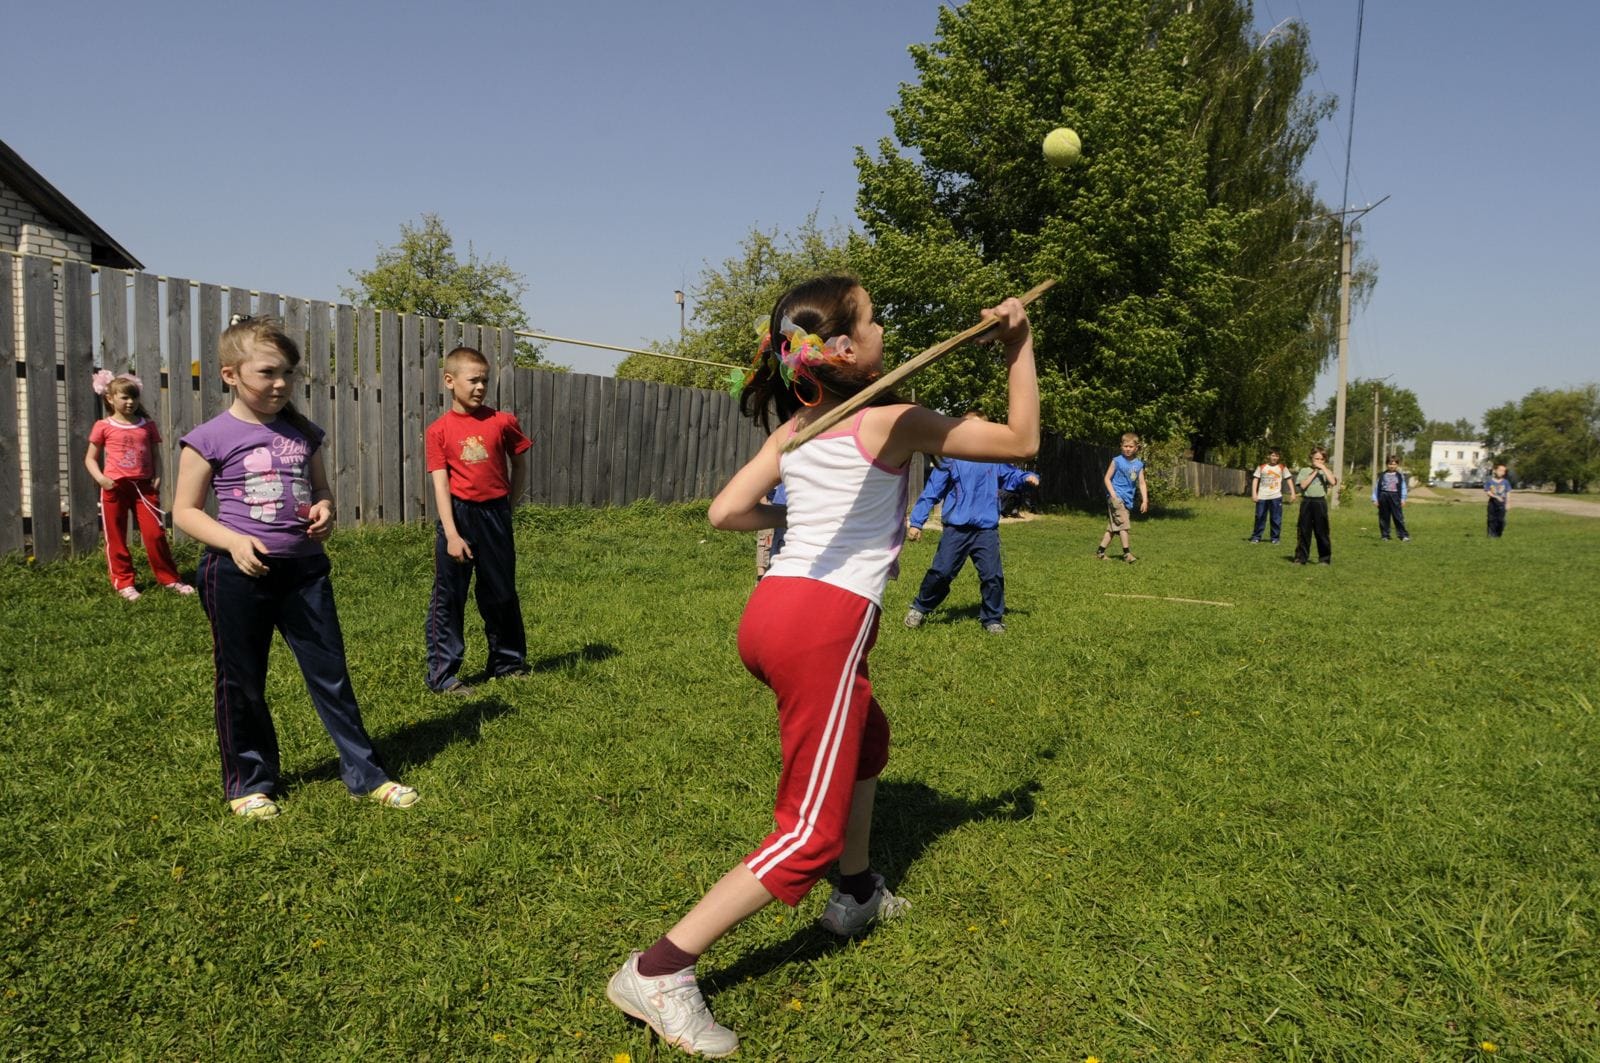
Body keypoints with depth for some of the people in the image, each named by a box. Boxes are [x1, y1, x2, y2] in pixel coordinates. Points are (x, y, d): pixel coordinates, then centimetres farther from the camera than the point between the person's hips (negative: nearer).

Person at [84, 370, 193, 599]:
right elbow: (90, 458, 6)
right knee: (116, 537, 6)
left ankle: (169, 579, 10)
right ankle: (123, 582, 17)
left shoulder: (147, 425, 8)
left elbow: (155, 456, 13)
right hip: (115, 487, -1)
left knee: (155, 534, -1)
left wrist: (157, 476, -4)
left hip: (144, 486, 1)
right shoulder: (104, 426, 1)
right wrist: (99, 477, -11)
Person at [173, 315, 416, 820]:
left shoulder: (302, 432, 6)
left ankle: (365, 773, 16)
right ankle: (249, 782, 26)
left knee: (331, 672, 7)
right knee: (242, 683, 9)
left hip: (304, 567, 4)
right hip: (239, 574, -3)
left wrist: (325, 508, -5)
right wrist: (233, 540, -19)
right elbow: (185, 511, -3)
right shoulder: (211, 438, -6)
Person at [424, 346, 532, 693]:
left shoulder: (502, 422, -1)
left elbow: (519, 462, 13)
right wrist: (452, 535, -15)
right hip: (457, 515, -2)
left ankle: (507, 662, 30)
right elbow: (440, 484, -9)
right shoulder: (439, 430, -5)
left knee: (501, 593, 14)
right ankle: (443, 675, 10)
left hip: (495, 515, 2)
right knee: (447, 598, 2)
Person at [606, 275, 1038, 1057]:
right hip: (824, 623, -8)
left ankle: (856, 894, 45)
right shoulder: (894, 423, -4)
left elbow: (726, 512, 9)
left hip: (772, 610, 8)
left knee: (866, 739, 32)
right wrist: (1020, 347, 8)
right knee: (811, 835, -2)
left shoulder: (792, 429, 13)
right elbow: (1021, 441, 2)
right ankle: (658, 972, -4)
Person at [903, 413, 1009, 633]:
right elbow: (931, 492, 0)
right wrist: (916, 522, -6)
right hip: (956, 528, -2)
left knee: (993, 575, -2)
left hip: (987, 529, 2)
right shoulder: (951, 459, 0)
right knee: (941, 572, -4)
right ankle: (920, 608, 18)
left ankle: (992, 619, 15)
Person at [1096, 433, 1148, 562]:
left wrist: (1145, 500, 1)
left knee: (1113, 527, 10)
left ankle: (1100, 551, 18)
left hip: (1127, 499, 6)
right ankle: (1126, 552, -10)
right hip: (1116, 497, -6)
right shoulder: (1117, 461, -4)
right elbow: (1107, 478, -3)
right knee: (1123, 524, -14)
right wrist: (1113, 495, -14)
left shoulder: (1139, 465, 9)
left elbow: (1142, 484, 10)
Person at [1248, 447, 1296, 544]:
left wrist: (1292, 493, -3)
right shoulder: (1261, 467, 5)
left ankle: (1275, 538, 9)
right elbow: (1255, 479, 5)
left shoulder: (1282, 468, 5)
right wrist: (1254, 493, -4)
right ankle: (1256, 537, 13)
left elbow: (1289, 479, 5)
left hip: (1276, 497, 0)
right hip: (1262, 496, 0)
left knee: (1276, 518, 0)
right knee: (1260, 517, 4)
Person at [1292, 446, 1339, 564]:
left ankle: (1324, 558, 9)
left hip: (1320, 502, 0)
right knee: (1304, 531, 4)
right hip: (1306, 502, 0)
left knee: (1322, 531, 2)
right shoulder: (1304, 471, 6)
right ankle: (1301, 558, 11)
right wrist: (1314, 472, -7)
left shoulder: (1326, 471, 7)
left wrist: (1323, 468, -9)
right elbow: (1303, 485, -9)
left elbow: (1332, 482, -12)